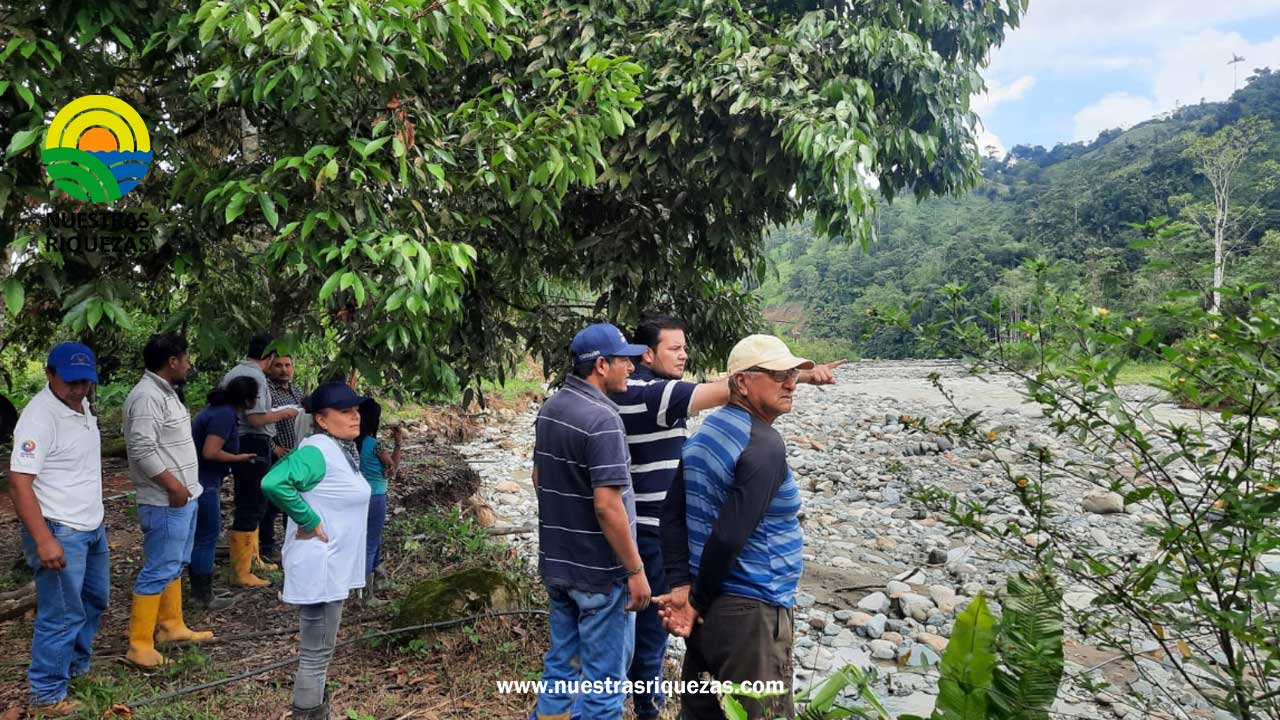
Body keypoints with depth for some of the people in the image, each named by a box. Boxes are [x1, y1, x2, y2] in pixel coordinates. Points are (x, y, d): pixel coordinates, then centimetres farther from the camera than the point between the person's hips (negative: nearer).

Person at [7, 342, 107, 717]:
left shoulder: (81, 405, 6)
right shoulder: (40, 416, -21)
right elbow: (19, 481, -24)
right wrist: (44, 540, -29)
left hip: (92, 527, 9)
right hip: (59, 532, -9)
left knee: (94, 599, 21)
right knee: (62, 614, -1)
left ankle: (76, 667, 38)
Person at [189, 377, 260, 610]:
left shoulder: (217, 408, 12)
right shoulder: (225, 415, -19)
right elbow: (210, 452, -25)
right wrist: (240, 458, -12)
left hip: (200, 481, 10)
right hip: (203, 484, -10)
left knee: (200, 536, 17)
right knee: (207, 538, -2)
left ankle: (198, 590, 27)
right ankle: (204, 597, 4)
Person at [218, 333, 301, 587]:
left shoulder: (233, 373, 11)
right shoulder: (255, 377, -18)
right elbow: (256, 419, -24)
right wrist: (283, 413, -8)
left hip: (238, 442, 10)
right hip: (254, 444, -10)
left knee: (250, 505, 22)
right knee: (251, 507, -4)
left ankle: (252, 559, 35)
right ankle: (241, 573, 2)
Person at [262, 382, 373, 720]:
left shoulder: (343, 448, 7)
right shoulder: (318, 451, -22)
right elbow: (273, 483, -36)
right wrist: (309, 521, -26)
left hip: (334, 564, 10)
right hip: (320, 566, -10)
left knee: (319, 650, 21)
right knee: (317, 653, 1)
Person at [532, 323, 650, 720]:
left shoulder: (550, 408, 5)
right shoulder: (601, 419, -22)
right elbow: (607, 507, -25)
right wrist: (636, 571, -17)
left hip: (557, 562, 8)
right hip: (600, 571, -8)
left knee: (561, 661, 21)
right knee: (604, 677, 6)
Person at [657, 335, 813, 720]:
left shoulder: (704, 435, 8)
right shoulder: (765, 446, -18)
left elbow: (672, 515, 6)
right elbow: (728, 536, -23)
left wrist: (681, 587, -1)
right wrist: (698, 601, -11)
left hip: (711, 606, 9)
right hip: (749, 611, -9)